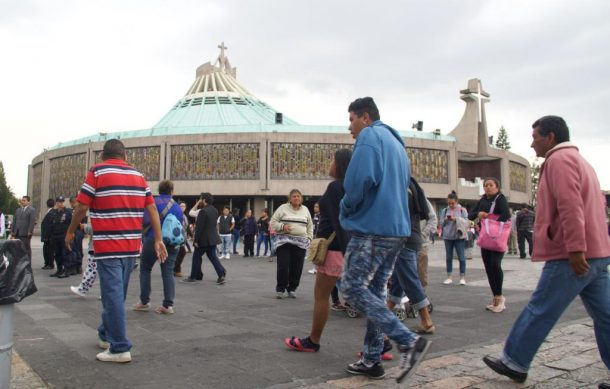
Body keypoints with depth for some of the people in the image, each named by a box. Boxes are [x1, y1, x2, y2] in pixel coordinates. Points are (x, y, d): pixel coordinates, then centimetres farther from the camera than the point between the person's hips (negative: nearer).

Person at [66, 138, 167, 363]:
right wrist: (158, 240, 8)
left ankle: (120, 349, -1)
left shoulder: (97, 172, -3)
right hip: (131, 245, 6)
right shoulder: (138, 175, 10)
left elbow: (82, 207, -4)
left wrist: (71, 232, 11)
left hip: (108, 246, -5)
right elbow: (152, 209, 6)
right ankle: (106, 336, 33)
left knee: (113, 296, -2)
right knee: (117, 294, 18)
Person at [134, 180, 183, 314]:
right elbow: (181, 227, 12)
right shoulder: (177, 206, 12)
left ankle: (144, 301, 13)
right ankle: (168, 304, -3)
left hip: (153, 240, -3)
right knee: (168, 273, 4)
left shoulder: (153, 202, -3)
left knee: (145, 269, 14)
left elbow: (146, 220, -12)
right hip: (172, 243, 3)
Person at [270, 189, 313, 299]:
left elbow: (310, 226, 20)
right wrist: (282, 226, -14)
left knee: (296, 268, 2)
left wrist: (309, 238, 10)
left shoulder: (305, 210, 14)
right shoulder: (283, 208, 3)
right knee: (283, 265, -7)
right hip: (284, 241, -3)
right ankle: (280, 289, 7)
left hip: (300, 243, 3)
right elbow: (273, 221, 2)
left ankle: (291, 289, 16)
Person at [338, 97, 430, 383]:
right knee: (374, 291, 12)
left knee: (351, 288, -7)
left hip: (372, 227, -9)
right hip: (396, 228, 10)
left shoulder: (369, 136, -6)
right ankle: (372, 360, 16)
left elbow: (361, 179, -22)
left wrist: (346, 209, -5)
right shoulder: (396, 143, 23)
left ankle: (408, 341, -13)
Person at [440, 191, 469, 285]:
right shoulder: (445, 211, 8)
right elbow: (441, 223, 9)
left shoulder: (462, 210, 1)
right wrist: (445, 220, -12)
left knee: (461, 257, -3)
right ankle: (449, 277, 14)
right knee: (448, 257, 7)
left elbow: (466, 222, -6)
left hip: (459, 236, -3)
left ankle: (462, 277, 5)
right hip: (448, 236, 3)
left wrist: (456, 219, -18)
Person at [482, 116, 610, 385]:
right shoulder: (579, 160, 23)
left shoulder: (559, 159, -9)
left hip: (572, 257, -10)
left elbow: (570, 206, -21)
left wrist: (575, 249, -26)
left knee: (539, 311, 0)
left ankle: (514, 363, 10)